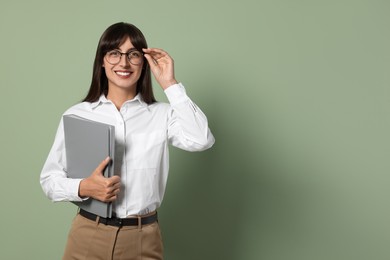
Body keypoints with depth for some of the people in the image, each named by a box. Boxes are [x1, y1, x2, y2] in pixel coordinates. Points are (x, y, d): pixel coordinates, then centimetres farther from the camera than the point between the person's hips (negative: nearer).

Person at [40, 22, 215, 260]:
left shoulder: (162, 114, -2)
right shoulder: (77, 115, -1)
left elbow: (202, 140, -20)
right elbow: (49, 178, 3)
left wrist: (170, 84, -14)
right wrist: (84, 188, -17)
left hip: (143, 240, 0)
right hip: (88, 236, 0)